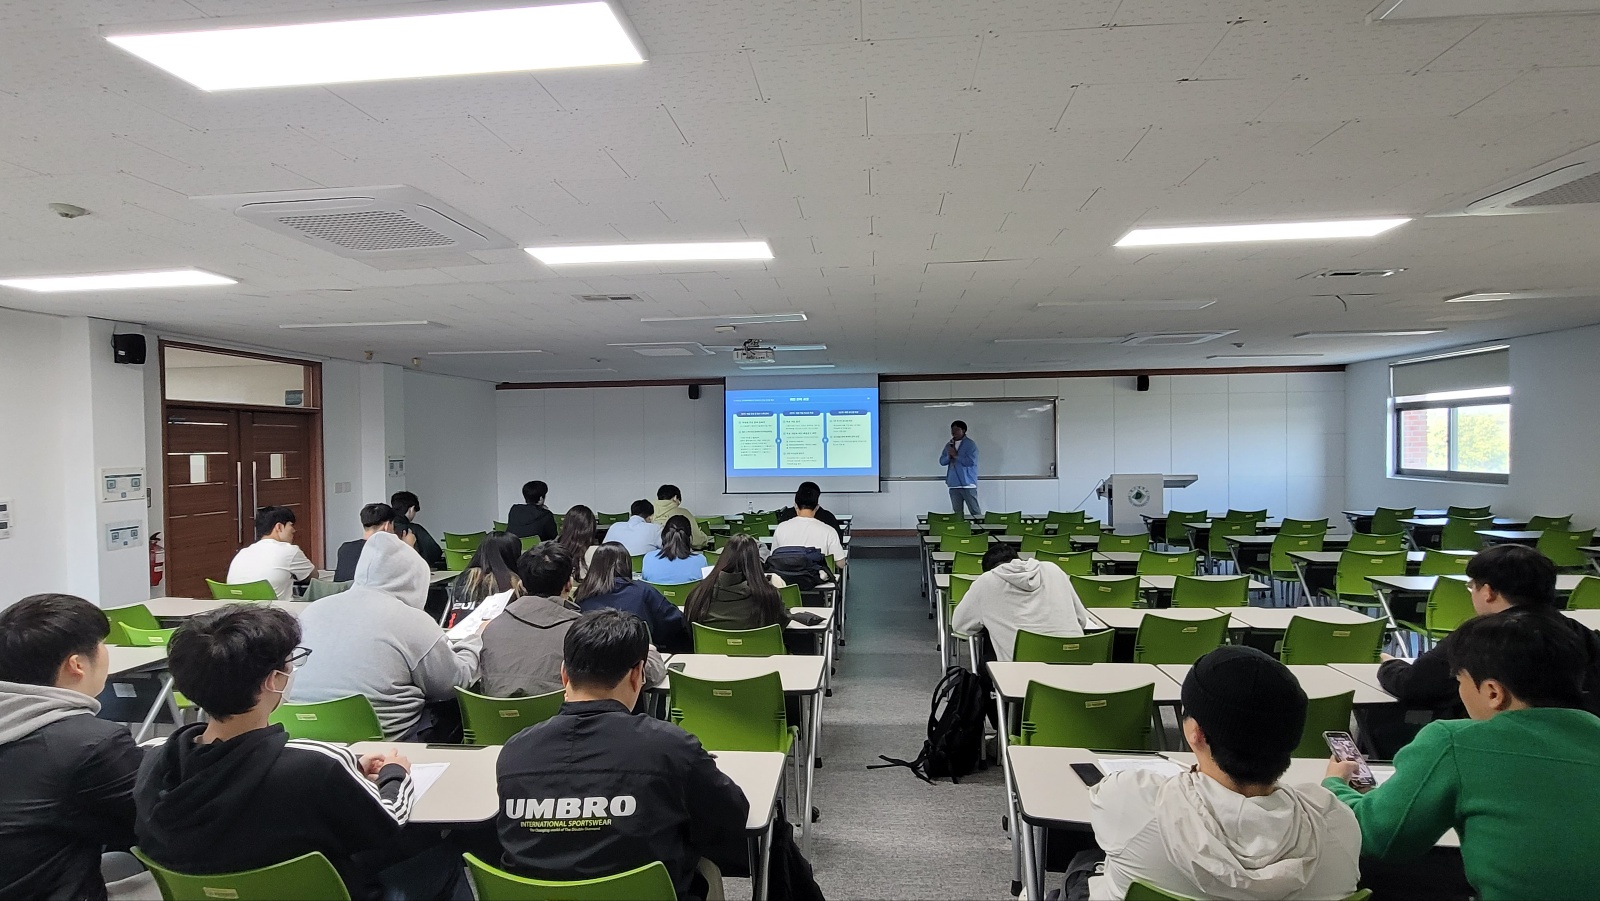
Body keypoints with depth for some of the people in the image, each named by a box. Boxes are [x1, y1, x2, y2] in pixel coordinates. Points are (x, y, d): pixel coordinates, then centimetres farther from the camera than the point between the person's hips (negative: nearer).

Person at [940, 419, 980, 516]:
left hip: (967, 484, -6)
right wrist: (949, 456, -9)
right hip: (954, 484, 6)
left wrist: (956, 455, -13)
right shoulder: (949, 445, 14)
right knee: (957, 512, 7)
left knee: (975, 511, -5)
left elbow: (971, 461, -16)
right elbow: (942, 461, 11)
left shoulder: (970, 444, -5)